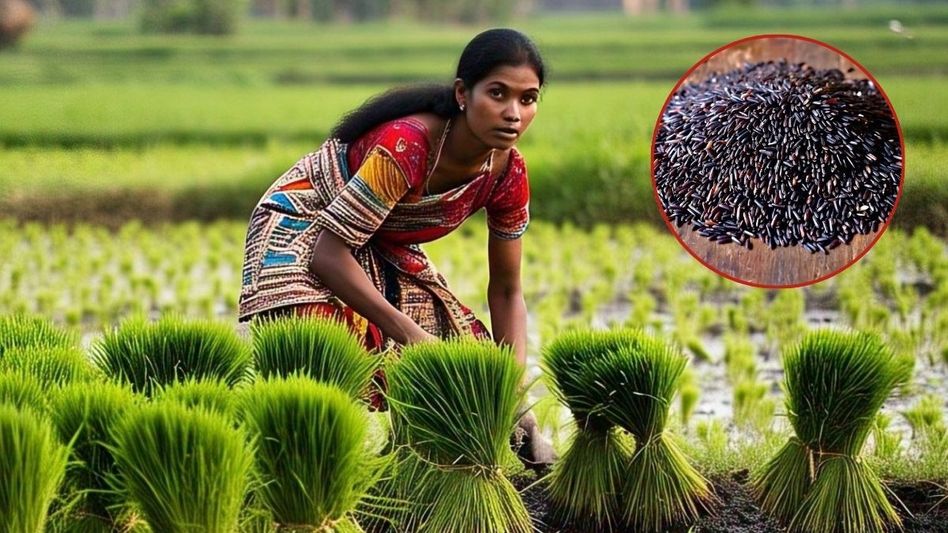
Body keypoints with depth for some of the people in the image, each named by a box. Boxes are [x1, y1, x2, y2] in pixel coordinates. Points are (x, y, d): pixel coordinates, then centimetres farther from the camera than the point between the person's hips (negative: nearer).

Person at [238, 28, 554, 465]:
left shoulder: (508, 172, -14)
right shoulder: (407, 145, -35)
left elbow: (506, 290, -2)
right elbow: (330, 253, -34)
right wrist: (410, 334, -38)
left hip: (384, 255, 7)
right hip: (303, 230, -7)